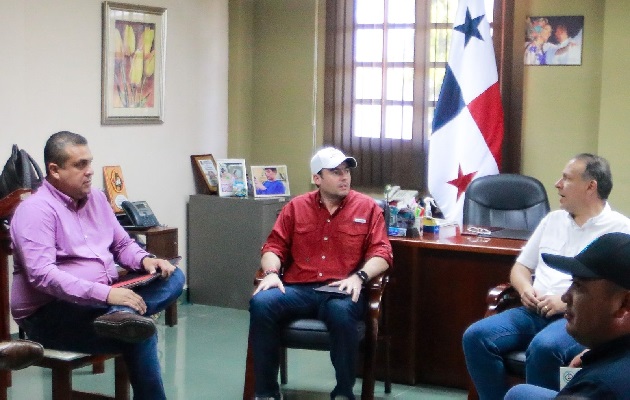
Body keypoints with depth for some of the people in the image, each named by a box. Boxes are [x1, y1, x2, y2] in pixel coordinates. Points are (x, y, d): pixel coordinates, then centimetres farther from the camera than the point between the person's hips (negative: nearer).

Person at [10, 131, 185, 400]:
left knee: (173, 277, -9)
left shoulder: (96, 199, 12)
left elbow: (122, 244, 20)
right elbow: (42, 275, -26)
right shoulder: (36, 210, -14)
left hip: (102, 300, 9)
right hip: (50, 313, -8)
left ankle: (122, 315, -35)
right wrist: (105, 294, -33)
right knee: (141, 333, -28)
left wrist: (145, 260, -5)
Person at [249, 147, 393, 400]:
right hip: (297, 289, 2)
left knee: (341, 312, -39)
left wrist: (359, 276, -16)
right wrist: (271, 273, -9)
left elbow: (381, 254, 3)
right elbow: (274, 246, 13)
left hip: (341, 291, -2)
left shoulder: (368, 208, 10)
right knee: (261, 303, -29)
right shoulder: (296, 207, 15)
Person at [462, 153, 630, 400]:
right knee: (476, 336, -18)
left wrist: (568, 302, -16)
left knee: (543, 347, -37)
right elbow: (521, 267, 24)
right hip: (535, 312, 6)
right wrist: (526, 289, 0)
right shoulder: (553, 219, 20)